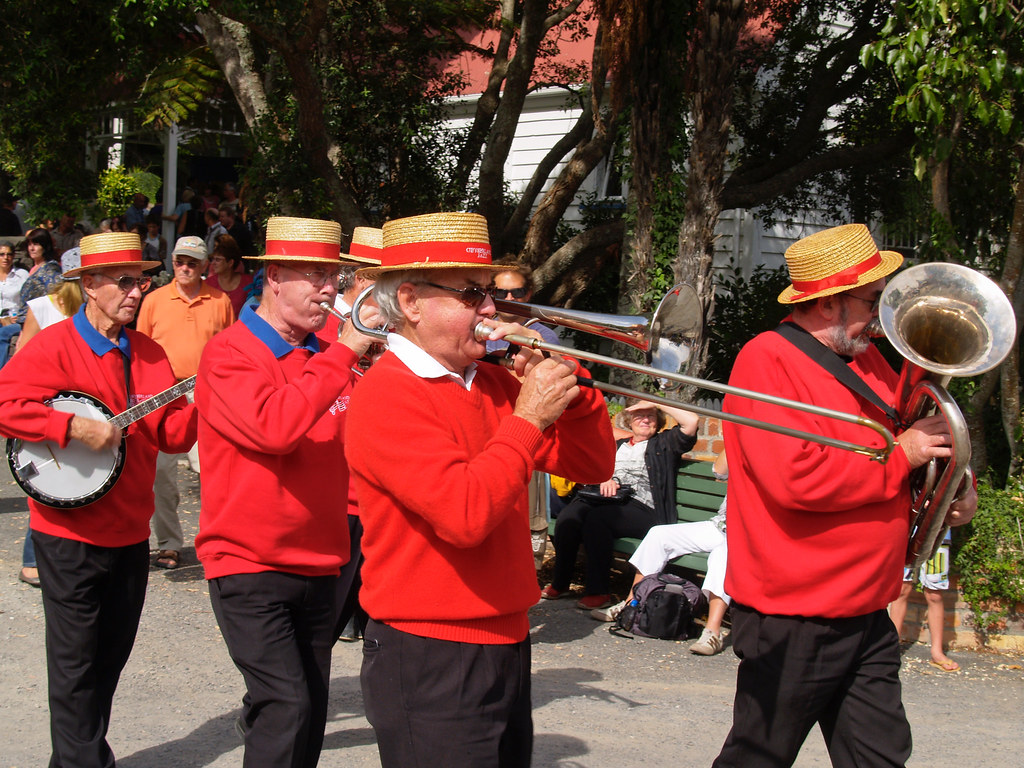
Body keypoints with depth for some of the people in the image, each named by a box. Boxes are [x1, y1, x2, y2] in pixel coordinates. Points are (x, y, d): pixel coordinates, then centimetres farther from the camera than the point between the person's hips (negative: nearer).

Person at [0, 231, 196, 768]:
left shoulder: (148, 354, 8)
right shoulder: (53, 347, -10)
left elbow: (170, 435, 5)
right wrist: (74, 427, -24)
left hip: (129, 532, 7)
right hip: (70, 534, -6)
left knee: (112, 654, 16)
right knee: (76, 660, 0)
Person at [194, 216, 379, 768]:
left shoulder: (326, 358, 9)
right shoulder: (229, 354, -11)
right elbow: (273, 427, -28)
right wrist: (343, 353, -25)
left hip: (317, 564, 7)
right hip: (250, 565, -7)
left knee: (310, 710, 12)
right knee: (288, 706, -17)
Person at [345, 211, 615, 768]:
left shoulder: (492, 383, 9)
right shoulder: (386, 395, -15)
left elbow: (592, 465, 11)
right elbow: (465, 514, -27)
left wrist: (566, 382, -4)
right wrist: (529, 417, -19)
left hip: (506, 643, 8)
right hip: (429, 660, -8)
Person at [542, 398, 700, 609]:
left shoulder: (664, 444, 16)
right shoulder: (618, 445, 32)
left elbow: (691, 421, 0)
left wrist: (656, 403, 5)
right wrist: (605, 479, 0)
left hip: (642, 509, -5)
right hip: (606, 499, 5)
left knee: (596, 518, -35)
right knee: (567, 516, -28)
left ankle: (598, 592, -29)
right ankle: (559, 584, -17)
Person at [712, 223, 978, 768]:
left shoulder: (866, 360, 12)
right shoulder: (766, 361, -14)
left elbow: (908, 429, 26)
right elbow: (796, 477, -27)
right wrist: (898, 457, -18)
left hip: (869, 616, 8)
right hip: (792, 621, -8)